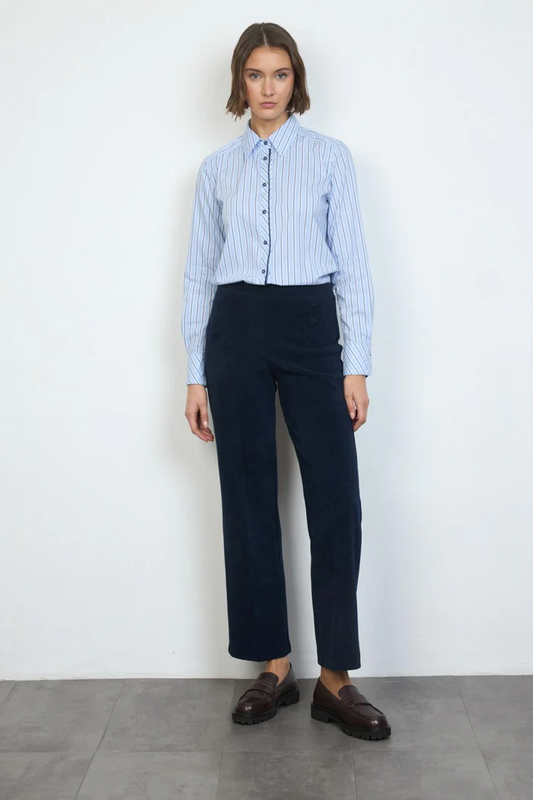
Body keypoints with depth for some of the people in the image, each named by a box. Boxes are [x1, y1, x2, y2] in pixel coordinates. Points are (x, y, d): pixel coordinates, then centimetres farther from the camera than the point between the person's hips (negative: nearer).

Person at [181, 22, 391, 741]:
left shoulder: (331, 157, 8)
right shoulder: (217, 168, 12)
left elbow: (352, 263, 3)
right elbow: (200, 272, 11)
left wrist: (357, 365, -5)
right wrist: (196, 374, 6)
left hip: (311, 326, -1)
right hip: (236, 329, 2)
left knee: (336, 501, -7)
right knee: (249, 500, 4)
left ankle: (336, 679, 4)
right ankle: (274, 668, 16)